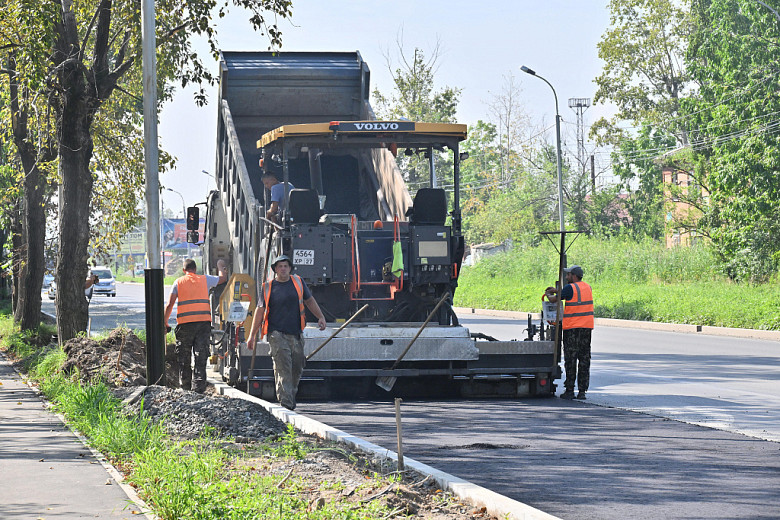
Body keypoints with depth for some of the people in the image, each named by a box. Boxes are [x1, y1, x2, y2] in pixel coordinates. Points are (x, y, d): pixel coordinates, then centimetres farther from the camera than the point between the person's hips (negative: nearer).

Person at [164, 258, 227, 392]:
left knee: (183, 356, 9)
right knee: (201, 355, 1)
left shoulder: (178, 282, 7)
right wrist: (220, 266, 46)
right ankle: (199, 385, -6)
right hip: (204, 321, 1)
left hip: (185, 323, -1)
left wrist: (165, 322, 9)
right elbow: (223, 278, 27)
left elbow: (170, 305, 2)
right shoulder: (205, 279, 10)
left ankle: (184, 385, 14)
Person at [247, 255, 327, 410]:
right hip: (276, 333, -3)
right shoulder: (267, 287, 4)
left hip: (295, 333, 3)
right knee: (283, 366, -15)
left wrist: (321, 317, 11)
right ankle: (285, 401, -20)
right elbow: (260, 310, 6)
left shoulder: (298, 282, 10)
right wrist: (252, 335, 4)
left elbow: (309, 301, 21)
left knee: (297, 367, 7)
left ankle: (291, 398, 26)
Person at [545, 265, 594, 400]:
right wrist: (556, 290, 30)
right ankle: (582, 391, 5)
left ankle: (569, 390, -1)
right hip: (587, 328, 6)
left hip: (572, 328, -6)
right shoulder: (588, 288, 12)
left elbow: (554, 299, -4)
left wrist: (549, 294, 18)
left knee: (570, 359, -1)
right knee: (584, 359, 6)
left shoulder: (570, 288, -11)